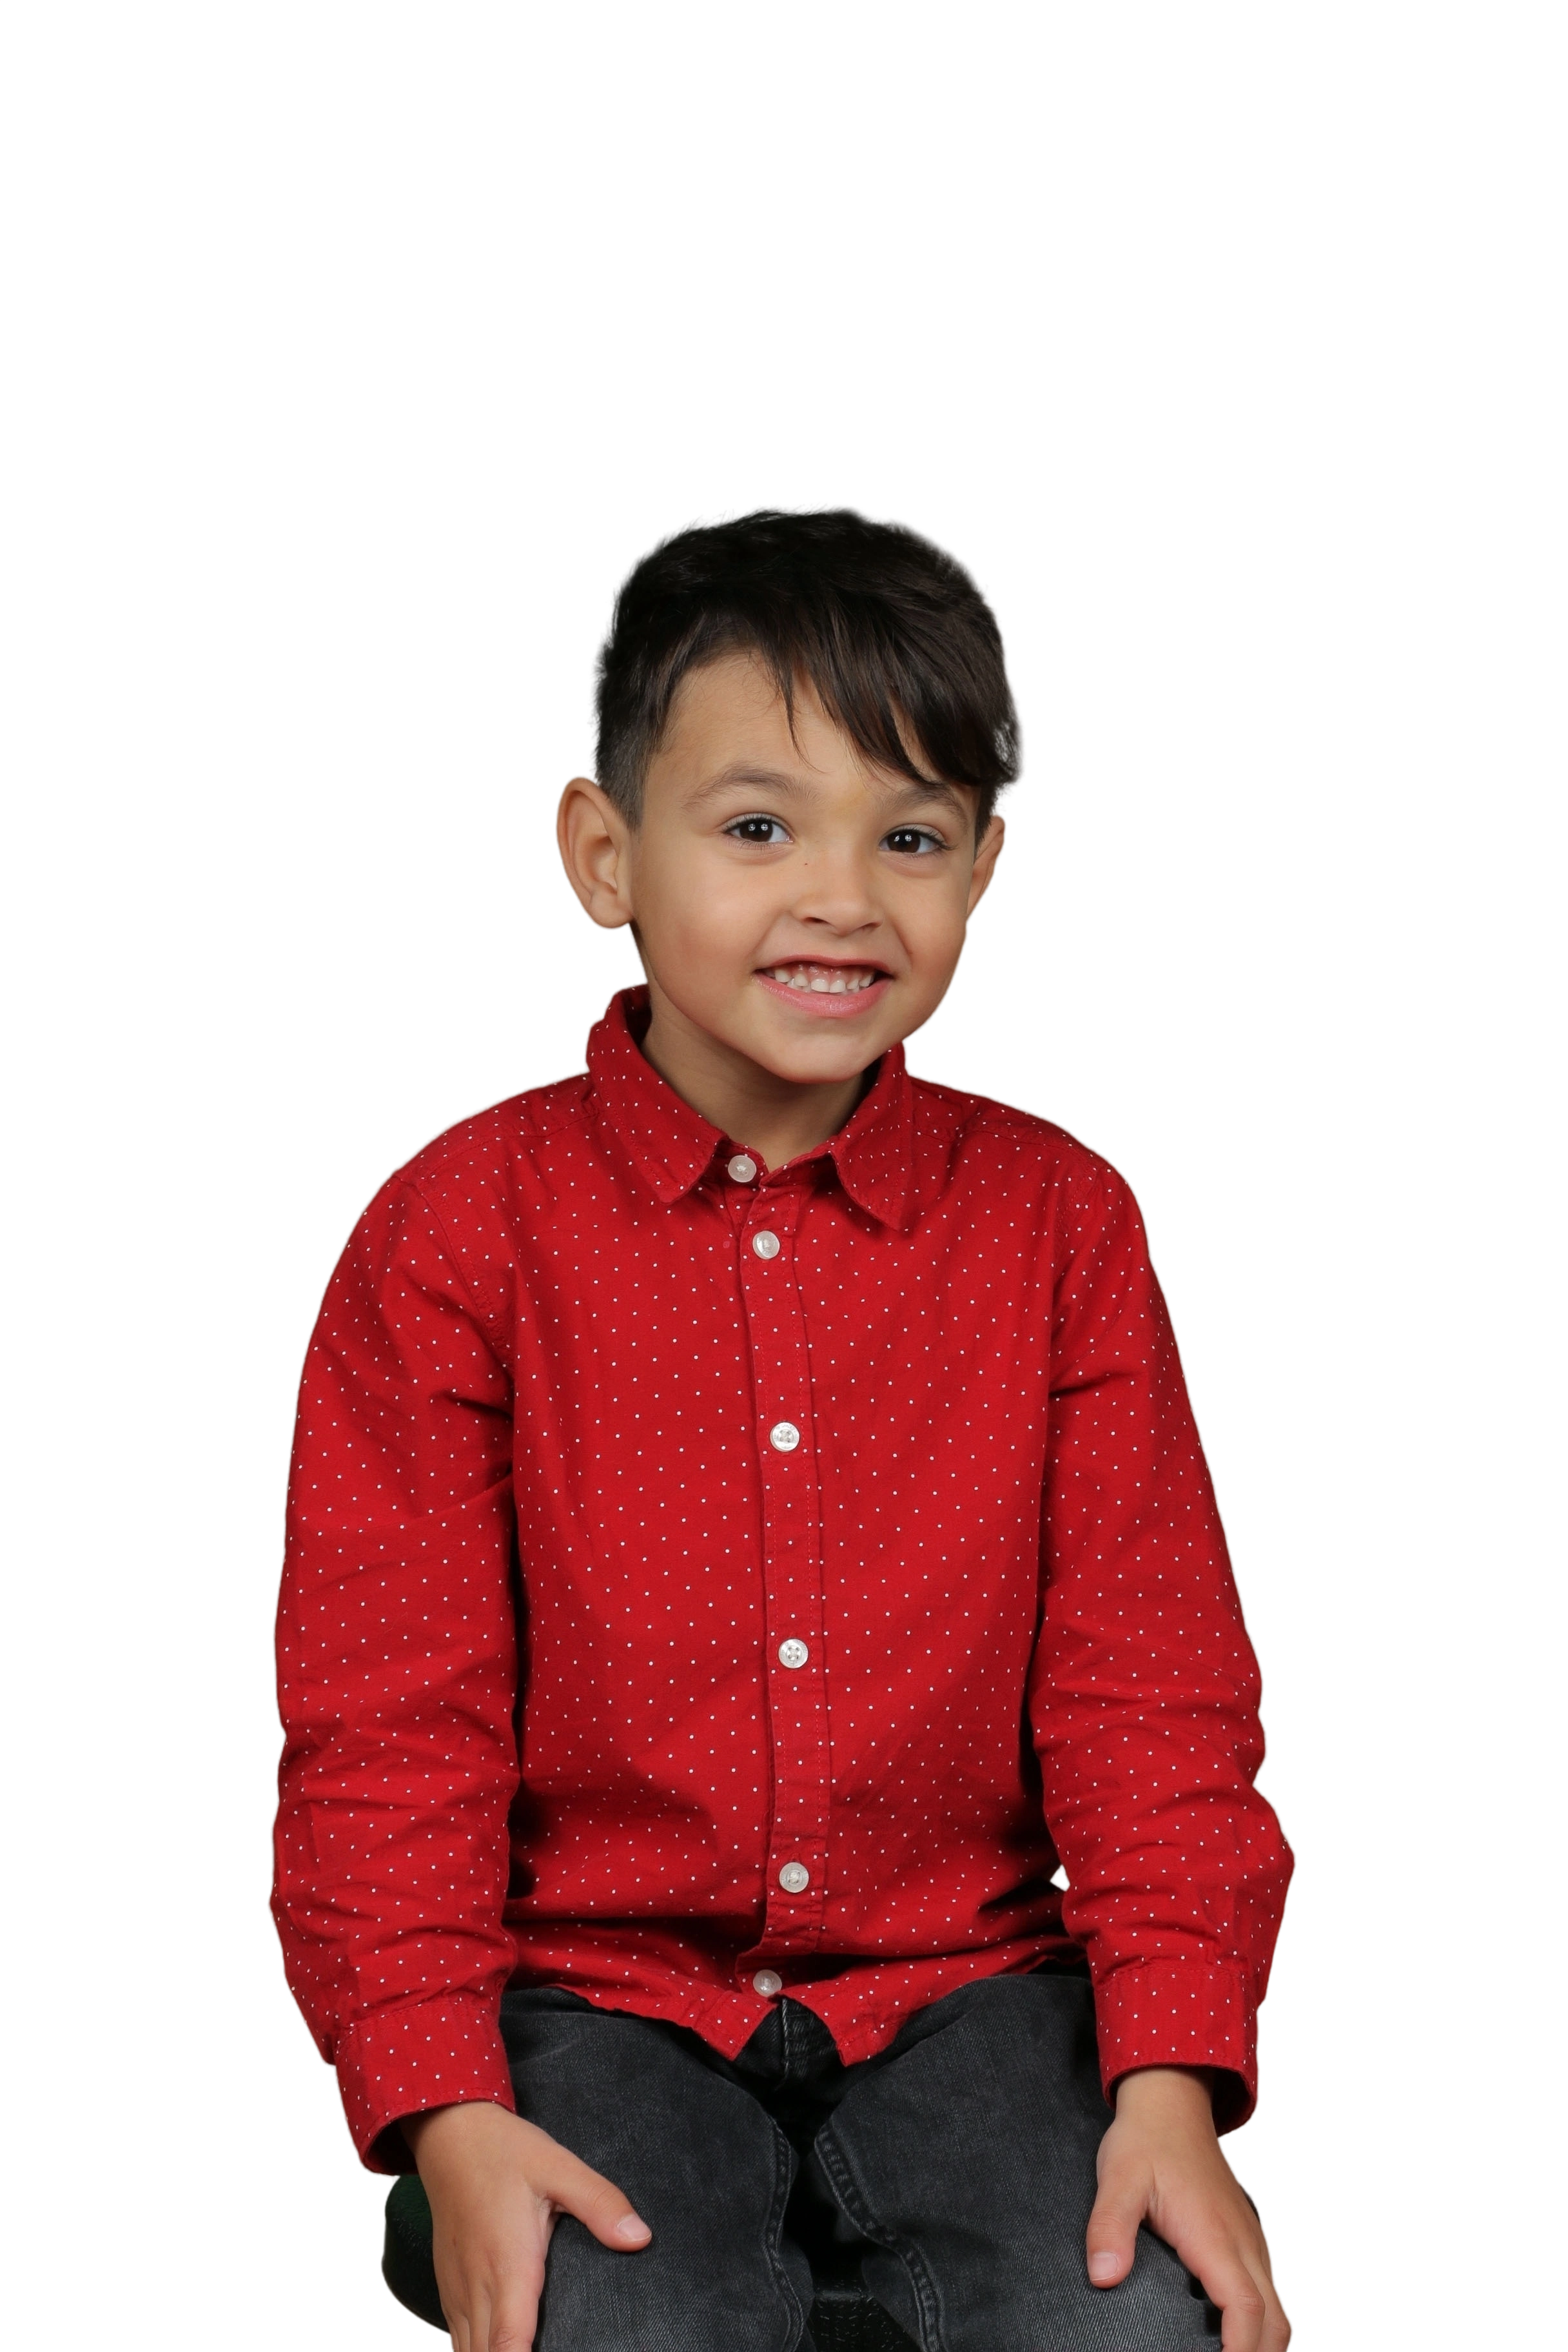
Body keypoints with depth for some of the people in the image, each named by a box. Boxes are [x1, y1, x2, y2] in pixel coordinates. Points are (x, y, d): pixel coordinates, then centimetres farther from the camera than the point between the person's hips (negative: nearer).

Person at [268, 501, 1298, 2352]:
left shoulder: (1061, 1221, 3)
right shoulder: (455, 1232, -2)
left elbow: (1151, 1692, 2)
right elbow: (387, 1718, -3)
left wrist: (1174, 2074, -10)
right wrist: (445, 2113, -14)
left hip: (966, 1985, 2)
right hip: (600, 1991, -1)